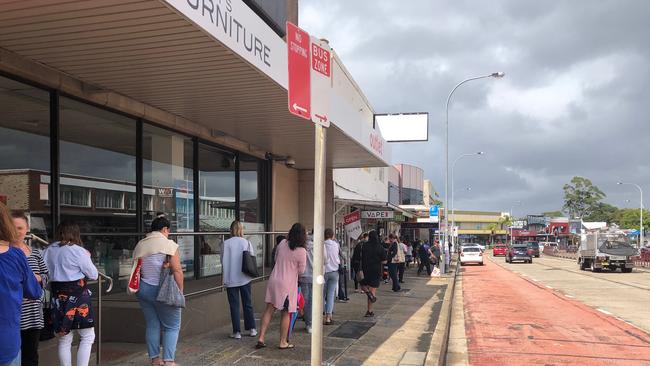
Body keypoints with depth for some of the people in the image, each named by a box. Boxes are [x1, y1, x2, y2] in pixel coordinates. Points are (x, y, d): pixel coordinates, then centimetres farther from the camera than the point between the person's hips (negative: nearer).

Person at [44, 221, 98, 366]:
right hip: (77, 296, -6)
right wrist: (87, 259, 9)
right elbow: (93, 275, -5)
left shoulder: (49, 251, 7)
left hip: (58, 297, 6)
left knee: (64, 340, 13)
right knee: (88, 336, 4)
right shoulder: (77, 251, -11)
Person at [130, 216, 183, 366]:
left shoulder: (139, 245, 10)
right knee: (172, 326, 5)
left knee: (152, 325, 14)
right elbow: (177, 270, -15)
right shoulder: (168, 244, -9)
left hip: (143, 289, 6)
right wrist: (180, 291, -9)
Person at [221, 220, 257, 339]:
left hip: (231, 279, -1)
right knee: (247, 304, 14)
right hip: (245, 278, 2)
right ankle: (252, 329, 18)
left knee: (234, 306, 6)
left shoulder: (226, 243, -7)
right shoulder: (247, 243, -4)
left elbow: (223, 262, -2)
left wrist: (225, 278, 11)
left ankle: (237, 332, 7)